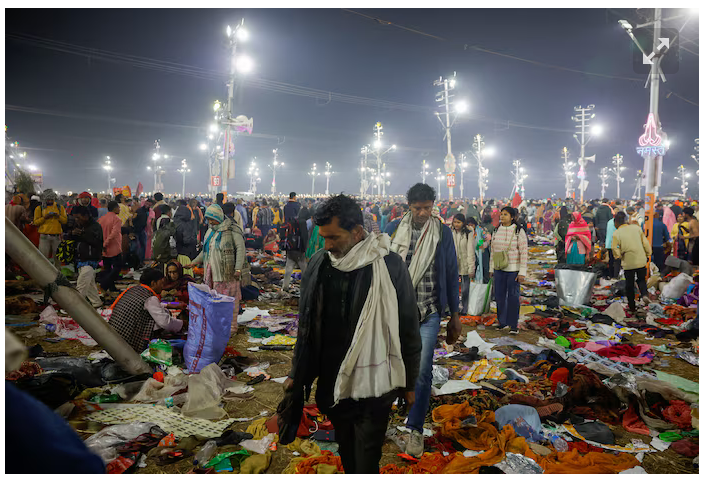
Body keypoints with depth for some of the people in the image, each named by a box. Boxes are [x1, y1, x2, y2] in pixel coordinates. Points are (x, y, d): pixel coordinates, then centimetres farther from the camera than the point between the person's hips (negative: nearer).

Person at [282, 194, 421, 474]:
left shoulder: (389, 266, -14)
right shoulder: (319, 264, 0)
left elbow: (408, 328, -6)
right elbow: (306, 325, 10)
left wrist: (409, 383, 0)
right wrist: (296, 374, 14)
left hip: (372, 386, -4)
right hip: (331, 384, 5)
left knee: (366, 463, 2)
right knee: (347, 456, 20)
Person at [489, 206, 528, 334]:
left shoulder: (519, 231, -8)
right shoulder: (496, 231, 7)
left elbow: (524, 252, -9)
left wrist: (522, 272, -13)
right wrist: (491, 269, 12)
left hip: (513, 269, -5)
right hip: (499, 269, 5)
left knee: (513, 297, -1)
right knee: (499, 296, 9)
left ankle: (513, 325, 10)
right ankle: (502, 323, 22)